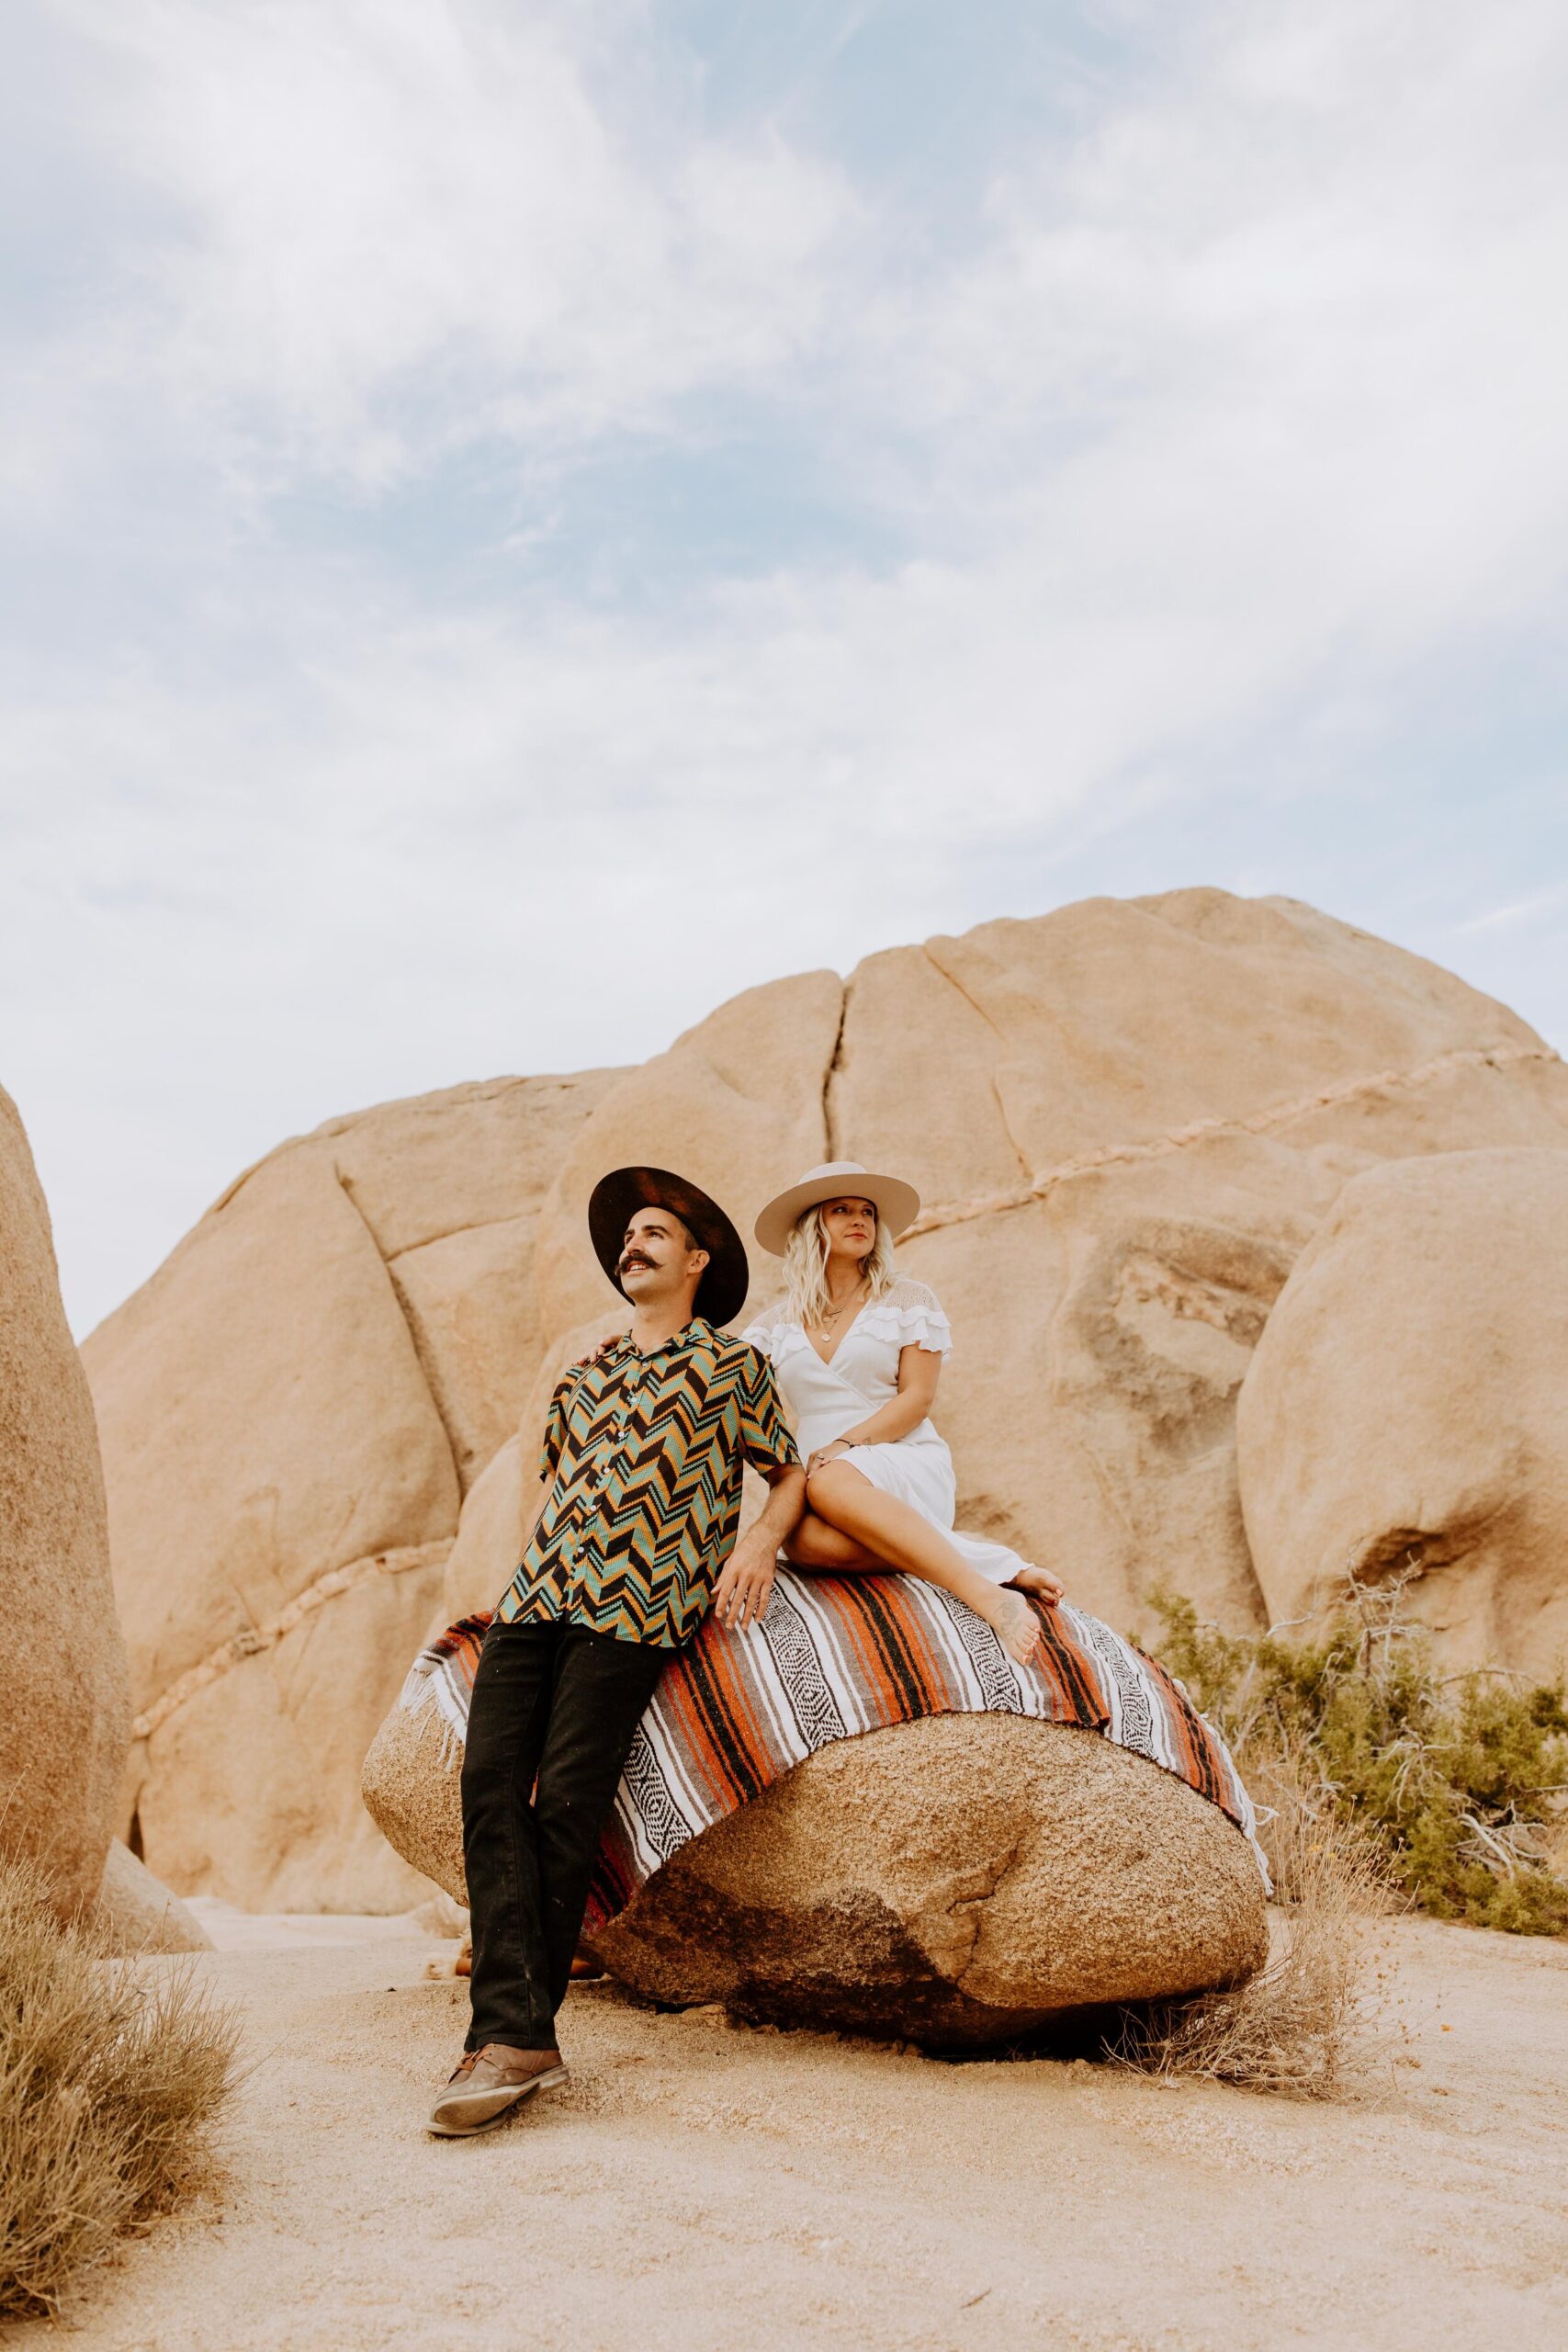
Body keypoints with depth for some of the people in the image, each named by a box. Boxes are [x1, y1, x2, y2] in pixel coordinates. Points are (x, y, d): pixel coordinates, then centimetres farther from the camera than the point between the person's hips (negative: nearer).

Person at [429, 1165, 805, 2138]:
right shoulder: (586, 1373, 26)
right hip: (537, 1599, 5)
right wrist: (527, 1567, 16)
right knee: (489, 1782, -13)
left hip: (634, 1608, -4)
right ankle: (511, 2036, -15)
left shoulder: (733, 1364, 12)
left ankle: (520, 2031, -4)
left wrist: (761, 1539, -4)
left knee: (566, 1803, -13)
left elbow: (790, 1475, 16)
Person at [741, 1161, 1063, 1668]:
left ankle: (987, 1594, -40)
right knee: (807, 1539, -37)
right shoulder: (778, 1323, 17)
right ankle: (994, 1562, -29)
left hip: (908, 1466, -2)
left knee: (832, 1483, -39)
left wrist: (843, 1447, -14)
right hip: (817, 1474, 2)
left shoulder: (906, 1299, 9)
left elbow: (918, 1398, -1)